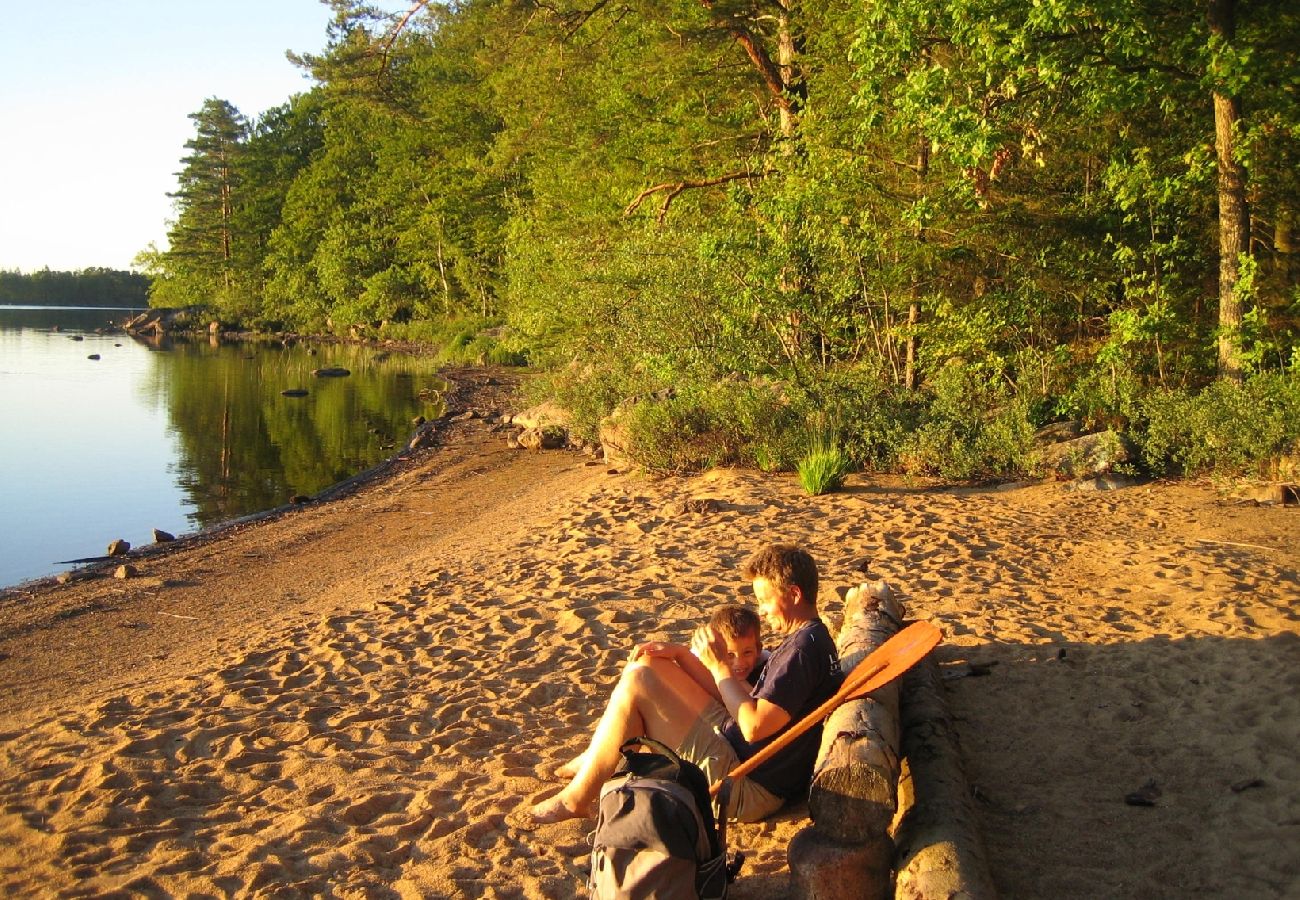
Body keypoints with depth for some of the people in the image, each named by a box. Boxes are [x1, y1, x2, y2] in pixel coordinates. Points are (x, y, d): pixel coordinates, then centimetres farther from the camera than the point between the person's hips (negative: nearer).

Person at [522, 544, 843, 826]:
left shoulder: (804, 648, -20)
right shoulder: (806, 639, 13)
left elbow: (754, 727, -26)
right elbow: (749, 699, 13)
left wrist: (719, 666, -14)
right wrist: (679, 656, 5)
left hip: (746, 788, -11)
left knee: (636, 682, -17)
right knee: (647, 666, 14)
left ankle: (576, 800, -6)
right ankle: (595, 759, 19)